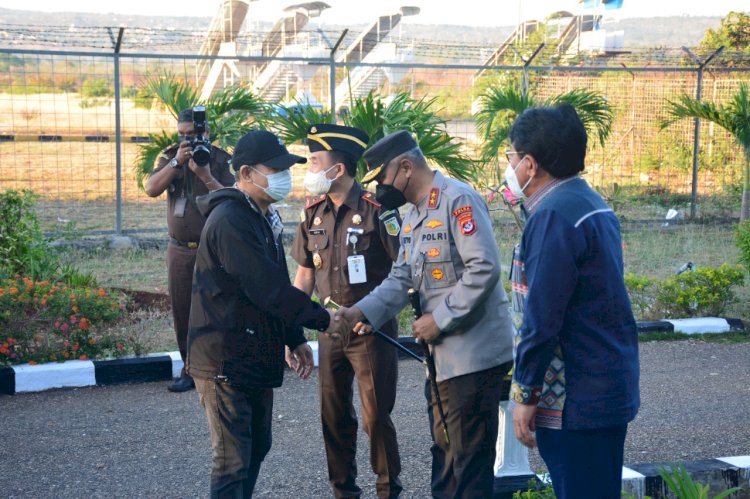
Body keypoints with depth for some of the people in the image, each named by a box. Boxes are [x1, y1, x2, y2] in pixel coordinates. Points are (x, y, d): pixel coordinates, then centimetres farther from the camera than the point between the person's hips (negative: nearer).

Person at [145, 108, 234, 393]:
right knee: (182, 313, 7)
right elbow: (151, 189, -7)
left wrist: (205, 176, -22)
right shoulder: (169, 158, 8)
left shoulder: (221, 160, -2)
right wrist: (177, 162, -18)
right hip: (179, 250, 4)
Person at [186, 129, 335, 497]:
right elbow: (267, 288, -25)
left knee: (257, 447, 18)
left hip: (255, 357, 10)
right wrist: (323, 319, -17)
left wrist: (295, 340, 14)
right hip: (225, 360, -10)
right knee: (233, 462, -5)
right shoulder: (229, 220, -20)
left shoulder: (262, 216, 12)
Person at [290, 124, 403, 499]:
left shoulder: (376, 210, -14)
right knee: (334, 416, 12)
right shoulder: (314, 213, 4)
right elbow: (305, 274, 11)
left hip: (372, 330, -5)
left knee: (376, 416, 1)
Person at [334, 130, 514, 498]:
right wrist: (361, 312, -6)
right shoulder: (413, 215, 14)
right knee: (444, 451, 19)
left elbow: (484, 269, -24)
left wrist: (439, 320, -20)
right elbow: (401, 279, 10)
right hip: (441, 354, 10)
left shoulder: (459, 200, -16)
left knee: (471, 459, -1)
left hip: (474, 353, -10)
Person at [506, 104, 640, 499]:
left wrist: (526, 395, -14)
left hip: (575, 400, -10)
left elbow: (541, 320, -21)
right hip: (611, 388, 10)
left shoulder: (554, 216, -18)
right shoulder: (591, 204, 13)